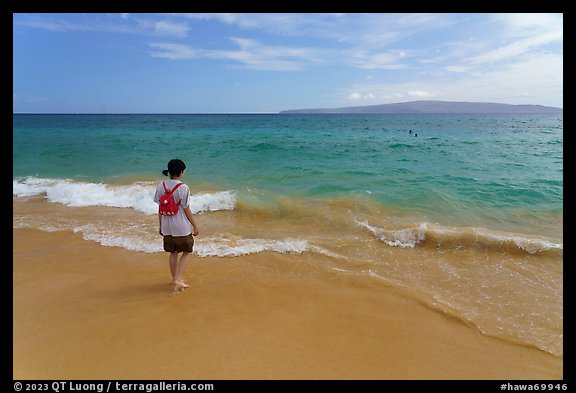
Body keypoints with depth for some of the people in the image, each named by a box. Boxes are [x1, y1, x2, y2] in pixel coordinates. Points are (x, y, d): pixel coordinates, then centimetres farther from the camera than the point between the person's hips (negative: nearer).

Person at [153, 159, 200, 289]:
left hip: (167, 226, 5)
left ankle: (174, 278, 33)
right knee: (186, 252, 13)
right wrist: (195, 225, -2)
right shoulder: (183, 188, -16)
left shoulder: (161, 186, -2)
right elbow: (186, 209, -12)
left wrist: (160, 225, 15)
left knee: (173, 253, 20)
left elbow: (160, 208, 4)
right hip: (181, 227, -5)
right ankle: (178, 279, 5)